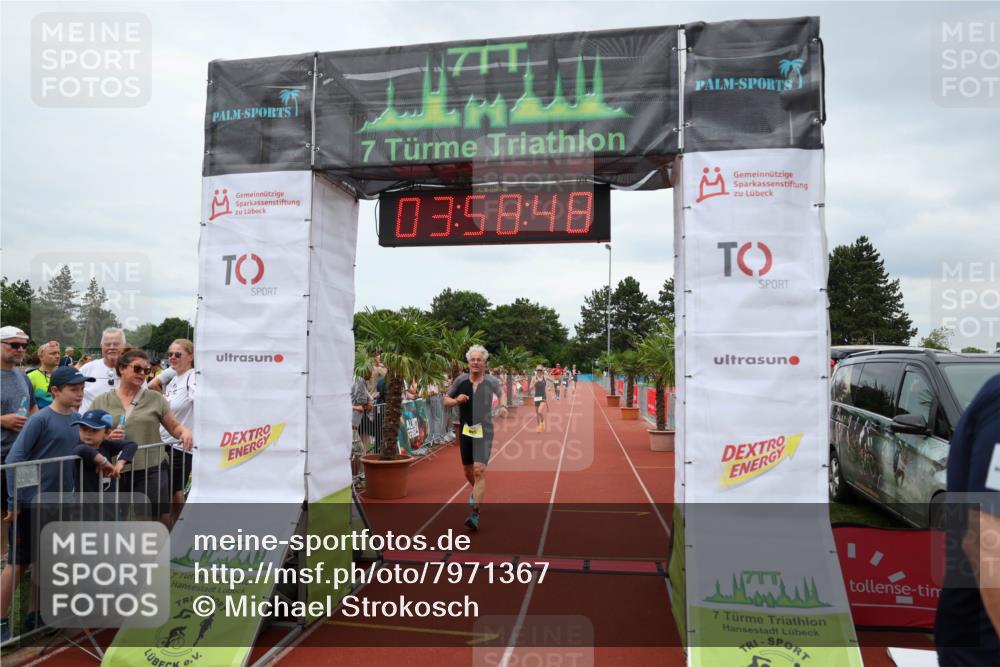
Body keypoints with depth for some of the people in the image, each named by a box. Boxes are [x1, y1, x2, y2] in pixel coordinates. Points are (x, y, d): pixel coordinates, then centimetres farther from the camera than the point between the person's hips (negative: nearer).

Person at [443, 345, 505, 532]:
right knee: (467, 469, 17)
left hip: (484, 431, -3)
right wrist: (456, 400, -14)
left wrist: (503, 406, 0)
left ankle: (475, 513, -13)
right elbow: (446, 401, 6)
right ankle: (476, 492, 50)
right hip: (465, 430, 3)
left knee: (479, 471, -15)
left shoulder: (491, 381, -5)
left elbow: (502, 393, 17)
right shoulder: (461, 380, -3)